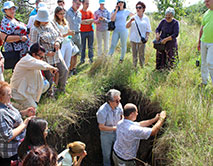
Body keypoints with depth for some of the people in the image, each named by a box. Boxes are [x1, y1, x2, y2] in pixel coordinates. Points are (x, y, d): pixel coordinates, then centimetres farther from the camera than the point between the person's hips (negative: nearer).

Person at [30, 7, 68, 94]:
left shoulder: (51, 24, 6)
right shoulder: (35, 30, -12)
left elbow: (60, 35, 14)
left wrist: (57, 42, -9)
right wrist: (46, 53, -20)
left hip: (57, 55, 6)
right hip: (46, 57, -6)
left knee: (64, 71, 11)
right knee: (49, 76, 1)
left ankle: (61, 89, 33)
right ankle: (49, 92, 24)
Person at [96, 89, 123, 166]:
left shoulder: (119, 105, -19)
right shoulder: (102, 111, -33)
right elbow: (101, 127, -24)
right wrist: (115, 128, -27)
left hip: (117, 132, 4)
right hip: (106, 134, -4)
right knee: (107, 153, 19)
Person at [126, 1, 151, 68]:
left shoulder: (146, 18, 7)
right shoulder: (133, 17, 7)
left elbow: (148, 29, 8)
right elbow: (127, 26, 3)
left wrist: (147, 37, -6)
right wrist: (130, 21, -15)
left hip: (142, 39, 0)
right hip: (134, 39, 1)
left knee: (142, 54, 3)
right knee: (134, 54, 3)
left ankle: (142, 67, 12)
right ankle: (134, 67, 12)